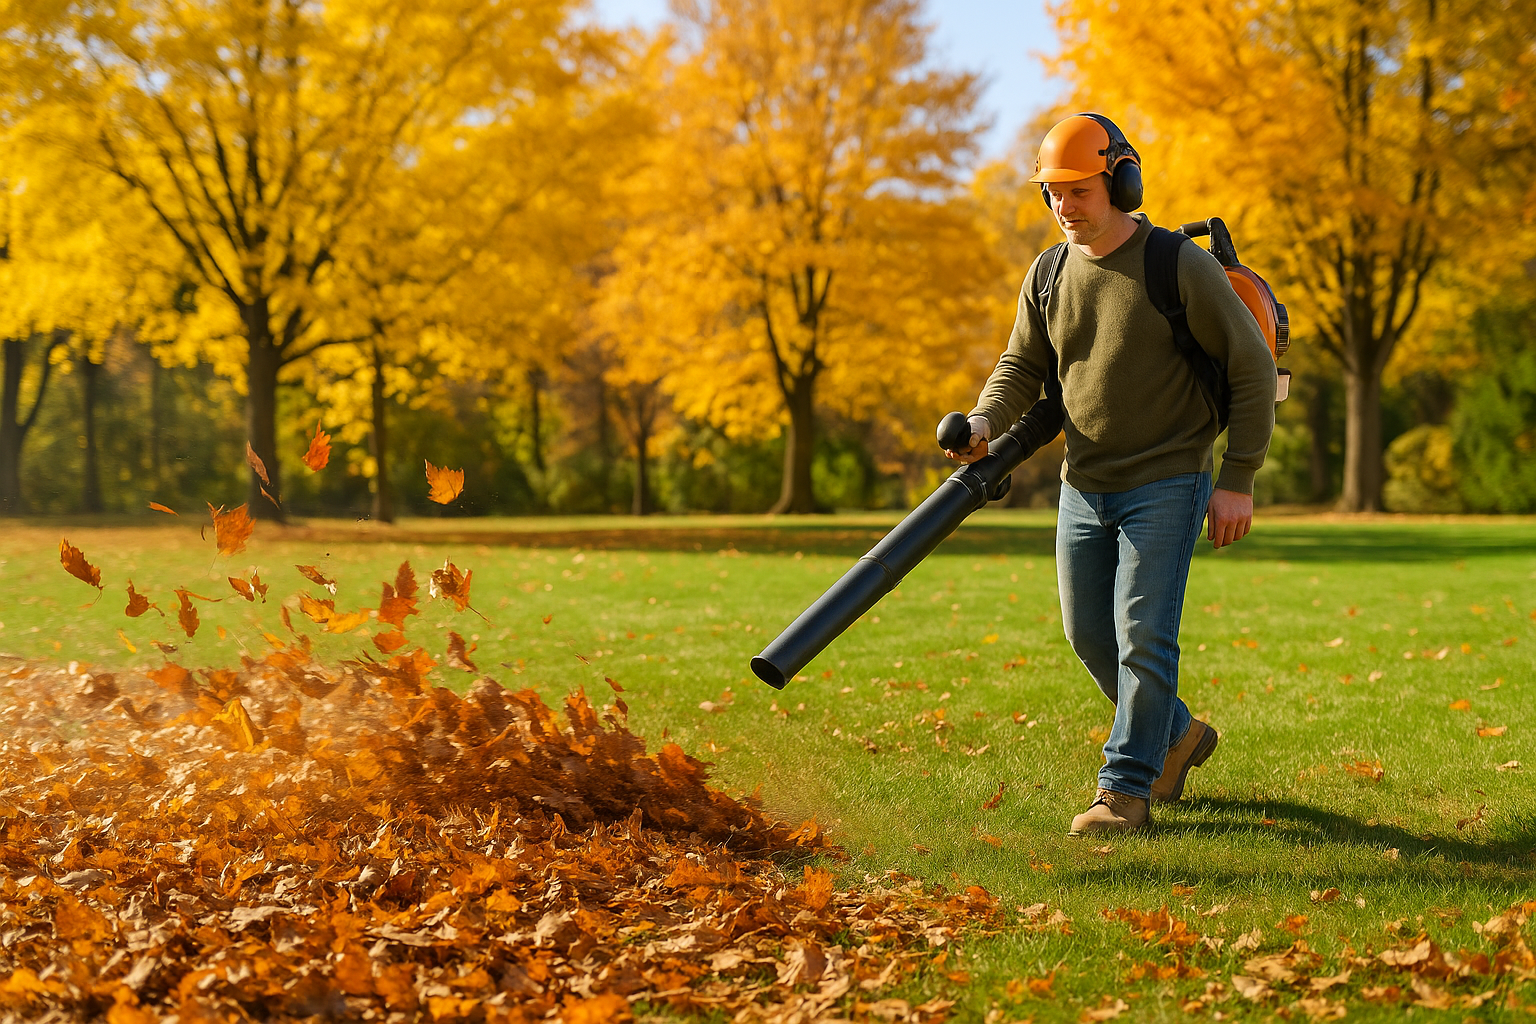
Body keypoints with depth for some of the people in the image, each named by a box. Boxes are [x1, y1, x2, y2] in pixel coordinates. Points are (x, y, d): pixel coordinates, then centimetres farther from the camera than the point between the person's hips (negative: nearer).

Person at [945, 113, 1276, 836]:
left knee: (1142, 636, -10)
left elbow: (1252, 368, -8)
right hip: (1084, 486, 6)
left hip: (1166, 485, -6)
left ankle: (1126, 788, 2)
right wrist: (984, 422, -14)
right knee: (1089, 635, 12)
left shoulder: (1182, 267, -12)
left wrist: (1237, 481, -11)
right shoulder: (1047, 276, 5)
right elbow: (1022, 367, 10)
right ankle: (1175, 736, 34)